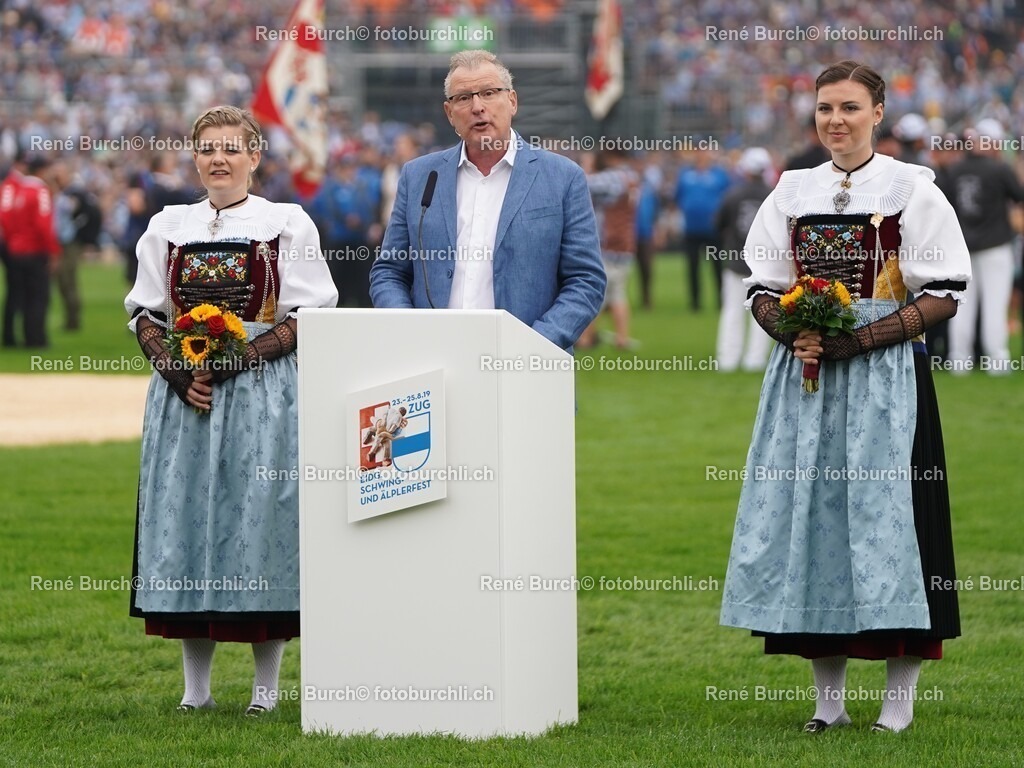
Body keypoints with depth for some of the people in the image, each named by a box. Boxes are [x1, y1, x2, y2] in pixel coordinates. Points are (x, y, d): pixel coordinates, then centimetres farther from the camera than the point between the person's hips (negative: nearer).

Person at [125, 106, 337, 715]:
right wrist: (177, 370, -6)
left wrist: (239, 358, -14)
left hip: (262, 394, -3)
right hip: (184, 395, 3)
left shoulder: (288, 225, 3)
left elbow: (309, 316, -3)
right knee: (185, 520, 1)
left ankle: (267, 685, 3)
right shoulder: (169, 227, 12)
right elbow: (146, 314, 13)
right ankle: (196, 684, 9)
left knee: (261, 523, -5)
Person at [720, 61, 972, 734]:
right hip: (805, 376, 4)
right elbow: (762, 288, 14)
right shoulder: (793, 191, 12)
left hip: (885, 376, -4)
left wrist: (859, 339, -16)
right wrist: (794, 334, -8)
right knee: (809, 515, 3)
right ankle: (829, 700, 11)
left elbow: (942, 297, -6)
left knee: (887, 517, -7)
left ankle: (899, 705, -1)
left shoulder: (912, 189, -1)